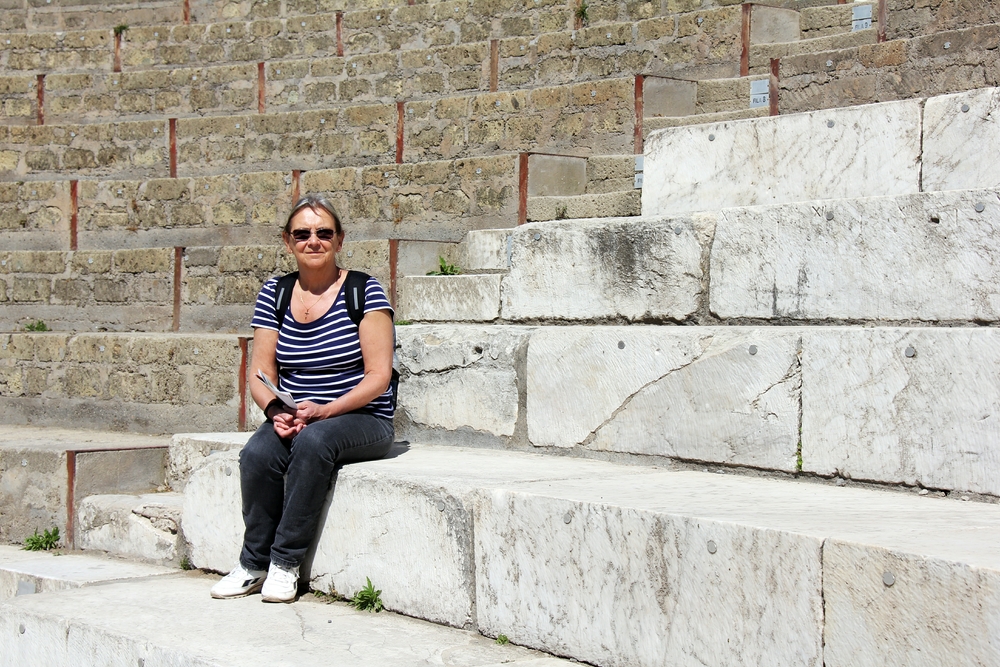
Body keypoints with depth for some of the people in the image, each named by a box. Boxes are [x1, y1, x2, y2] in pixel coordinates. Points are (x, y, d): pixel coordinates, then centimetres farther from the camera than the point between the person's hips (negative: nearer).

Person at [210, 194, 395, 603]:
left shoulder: (364, 292, -5)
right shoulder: (274, 294, 7)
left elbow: (378, 377, -11)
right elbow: (260, 373, 6)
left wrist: (323, 411, -22)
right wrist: (276, 410, -16)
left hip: (362, 419, -3)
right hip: (293, 417, 4)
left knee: (313, 441, -35)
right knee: (257, 454, -28)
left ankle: (285, 562, -23)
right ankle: (253, 565, -11)